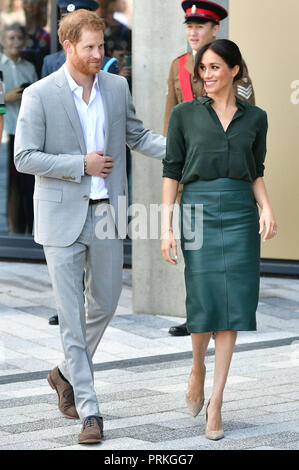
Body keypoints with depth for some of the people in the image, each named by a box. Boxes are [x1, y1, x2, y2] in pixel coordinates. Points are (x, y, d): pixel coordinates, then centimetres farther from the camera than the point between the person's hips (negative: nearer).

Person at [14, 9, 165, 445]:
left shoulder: (117, 87, 4)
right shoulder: (40, 95, -9)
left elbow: (137, 136, 15)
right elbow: (24, 158, -10)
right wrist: (81, 165, -16)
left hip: (107, 212, 4)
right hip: (63, 216, -4)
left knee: (105, 302, 13)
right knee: (72, 314, -2)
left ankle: (67, 372, 38)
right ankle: (90, 410, 2)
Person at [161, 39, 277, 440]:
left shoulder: (255, 118, 10)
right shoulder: (185, 114, 4)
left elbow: (256, 173, 16)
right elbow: (172, 170, 4)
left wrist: (267, 208, -3)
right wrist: (166, 226, -3)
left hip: (241, 214, 2)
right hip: (199, 211, -2)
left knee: (233, 303, -3)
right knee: (204, 302, -9)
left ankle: (216, 402, 3)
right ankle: (198, 367, 25)